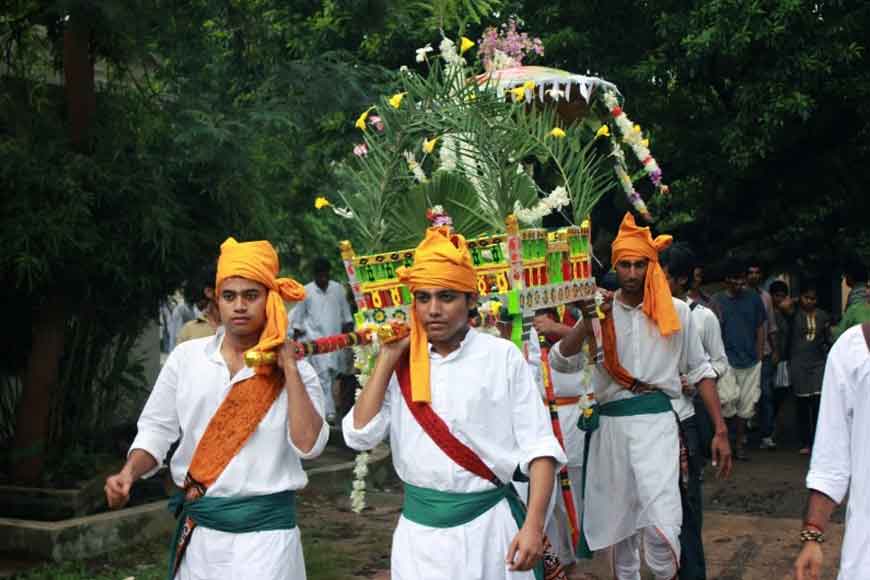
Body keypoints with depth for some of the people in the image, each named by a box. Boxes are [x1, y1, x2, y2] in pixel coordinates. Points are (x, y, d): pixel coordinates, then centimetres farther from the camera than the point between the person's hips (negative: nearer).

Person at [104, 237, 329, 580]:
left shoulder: (295, 370, -3)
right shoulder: (186, 357, 2)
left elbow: (308, 445, -15)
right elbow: (157, 430, 6)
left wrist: (289, 368, -14)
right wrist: (129, 473, -11)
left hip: (265, 529, -2)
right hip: (199, 528, 2)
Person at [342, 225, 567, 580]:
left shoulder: (502, 356, -5)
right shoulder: (402, 363, 3)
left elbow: (538, 445, -7)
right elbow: (359, 435, -5)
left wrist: (533, 525, -16)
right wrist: (388, 357, -6)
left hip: (489, 524, -2)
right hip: (419, 528, 2)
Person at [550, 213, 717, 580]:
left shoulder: (677, 312, 3)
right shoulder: (600, 312, 5)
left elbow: (700, 371, 10)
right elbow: (560, 363, -5)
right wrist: (587, 323, -19)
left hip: (657, 421, -2)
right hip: (611, 424, 2)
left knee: (661, 524, -17)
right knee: (619, 519, 13)